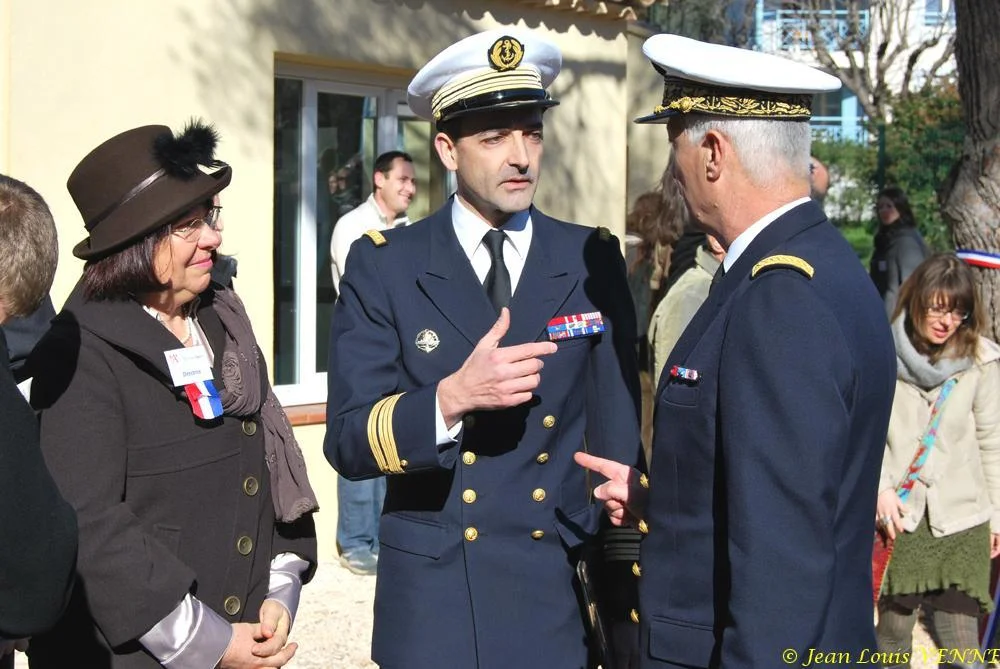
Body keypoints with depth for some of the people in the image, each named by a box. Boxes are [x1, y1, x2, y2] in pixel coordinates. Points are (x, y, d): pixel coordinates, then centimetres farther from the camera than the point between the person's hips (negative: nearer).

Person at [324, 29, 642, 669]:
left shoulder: (594, 262, 0)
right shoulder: (383, 266, -5)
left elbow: (618, 440, 4)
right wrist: (451, 397, -26)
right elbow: (348, 442, -9)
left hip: (564, 592, 1)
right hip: (434, 600, -1)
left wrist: (627, 595, 4)